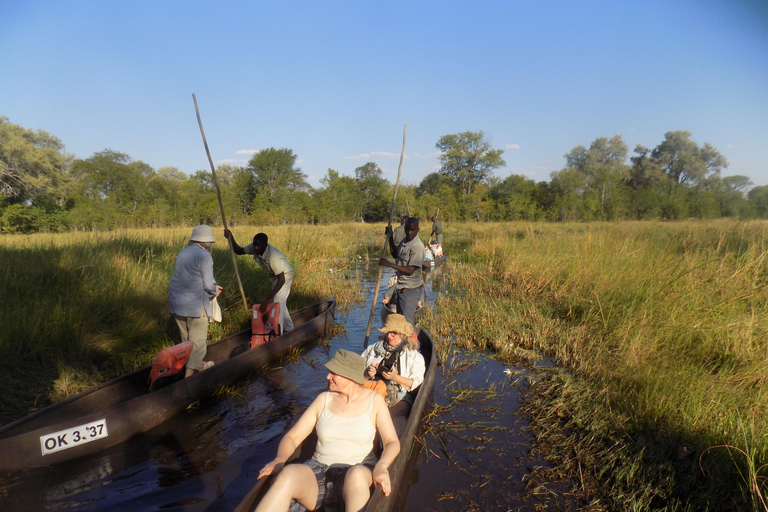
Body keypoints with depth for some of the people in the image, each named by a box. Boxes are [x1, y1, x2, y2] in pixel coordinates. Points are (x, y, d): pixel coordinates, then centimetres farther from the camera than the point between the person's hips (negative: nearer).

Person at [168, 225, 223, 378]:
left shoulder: (182, 253, 11)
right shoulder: (204, 256, -14)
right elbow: (208, 284, -16)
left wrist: (212, 287, 19)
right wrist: (214, 291, 7)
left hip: (176, 303, 8)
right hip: (195, 305, -8)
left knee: (187, 339, 21)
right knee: (198, 341, 2)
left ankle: (198, 365, 40)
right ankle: (189, 376, 3)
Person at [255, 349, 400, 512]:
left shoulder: (374, 400, 4)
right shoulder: (324, 399, 10)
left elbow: (392, 441, -1)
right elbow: (292, 436, 8)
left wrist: (382, 465, -23)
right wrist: (279, 459, -13)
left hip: (359, 470, -2)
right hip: (320, 468, 2)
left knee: (356, 475, -41)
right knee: (289, 473, -33)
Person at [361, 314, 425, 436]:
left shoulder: (414, 355, 13)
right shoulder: (374, 348, 23)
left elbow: (417, 383, 3)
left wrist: (396, 378, -12)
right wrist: (368, 374, -3)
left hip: (399, 398, -2)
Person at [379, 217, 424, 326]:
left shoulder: (417, 246, -21)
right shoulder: (404, 241, 7)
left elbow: (410, 270, -25)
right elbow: (395, 254, 24)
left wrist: (389, 264, -24)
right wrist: (390, 237, 13)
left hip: (410, 289, -9)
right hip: (400, 286, 9)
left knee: (406, 321, -3)